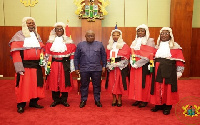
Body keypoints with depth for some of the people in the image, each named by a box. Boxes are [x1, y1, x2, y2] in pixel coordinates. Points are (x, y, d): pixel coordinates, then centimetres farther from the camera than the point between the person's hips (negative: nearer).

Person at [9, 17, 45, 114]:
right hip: (25, 65, -5)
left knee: (36, 84, 8)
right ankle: (21, 105, 9)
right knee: (23, 85, -3)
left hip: (36, 65, 5)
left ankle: (33, 102, 21)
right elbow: (15, 52, -11)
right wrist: (19, 67, -20)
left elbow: (41, 50, 19)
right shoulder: (19, 35, -3)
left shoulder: (37, 36, 16)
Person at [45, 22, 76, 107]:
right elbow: (47, 55, 6)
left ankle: (64, 100, 18)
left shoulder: (68, 41, 4)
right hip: (54, 64, 1)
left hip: (65, 65, -1)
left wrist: (72, 66, -2)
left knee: (65, 82, 3)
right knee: (54, 82, 4)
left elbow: (72, 55, 2)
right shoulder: (50, 41, 7)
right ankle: (56, 100, 18)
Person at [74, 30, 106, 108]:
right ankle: (83, 101, 20)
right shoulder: (80, 45, 8)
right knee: (84, 85, 8)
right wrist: (76, 68, 6)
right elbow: (76, 58, 10)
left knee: (97, 85, 7)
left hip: (97, 69, 0)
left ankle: (97, 100, 20)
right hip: (84, 69, 0)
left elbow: (103, 56, 11)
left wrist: (104, 66, 5)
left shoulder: (99, 44, 9)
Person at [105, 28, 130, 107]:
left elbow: (125, 58, -8)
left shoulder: (124, 46, 0)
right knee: (112, 83, 4)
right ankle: (114, 99, 14)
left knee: (120, 83, -1)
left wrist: (117, 64, -15)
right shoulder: (109, 46, 14)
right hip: (111, 68, 4)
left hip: (121, 68, -3)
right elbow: (107, 57, 11)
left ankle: (119, 99, 10)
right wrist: (109, 65, -5)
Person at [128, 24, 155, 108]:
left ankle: (144, 100, 9)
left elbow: (149, 55, -12)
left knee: (144, 82, -2)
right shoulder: (135, 42, 17)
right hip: (135, 66, 6)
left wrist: (138, 63, -17)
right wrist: (132, 62, -3)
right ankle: (137, 99, 15)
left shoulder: (149, 41, -3)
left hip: (144, 66, -6)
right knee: (135, 82, 5)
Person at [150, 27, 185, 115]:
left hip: (169, 71, -4)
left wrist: (179, 72, -8)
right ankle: (158, 105, 19)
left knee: (168, 88, 0)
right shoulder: (157, 46, 14)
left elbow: (179, 60, -4)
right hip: (158, 71, 4)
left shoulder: (175, 46, -1)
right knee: (157, 88, 5)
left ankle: (167, 107, 13)